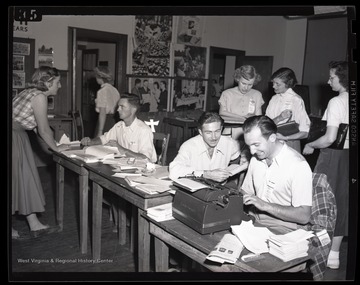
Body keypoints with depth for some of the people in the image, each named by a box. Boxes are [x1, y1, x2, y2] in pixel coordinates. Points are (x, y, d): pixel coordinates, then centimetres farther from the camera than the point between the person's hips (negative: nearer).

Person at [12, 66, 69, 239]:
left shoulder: (33, 92, 11)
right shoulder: (39, 96, -18)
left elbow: (37, 127, 14)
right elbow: (43, 129, -16)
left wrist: (54, 143, 11)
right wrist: (56, 148, -3)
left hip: (18, 136, 10)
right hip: (13, 137, -10)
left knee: (25, 178, 11)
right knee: (16, 179, 2)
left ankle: (34, 225, 18)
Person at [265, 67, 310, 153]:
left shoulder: (296, 100, -8)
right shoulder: (274, 98, 10)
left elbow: (304, 133, -11)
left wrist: (284, 138, -21)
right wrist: (279, 118, -15)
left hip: (289, 145, -4)